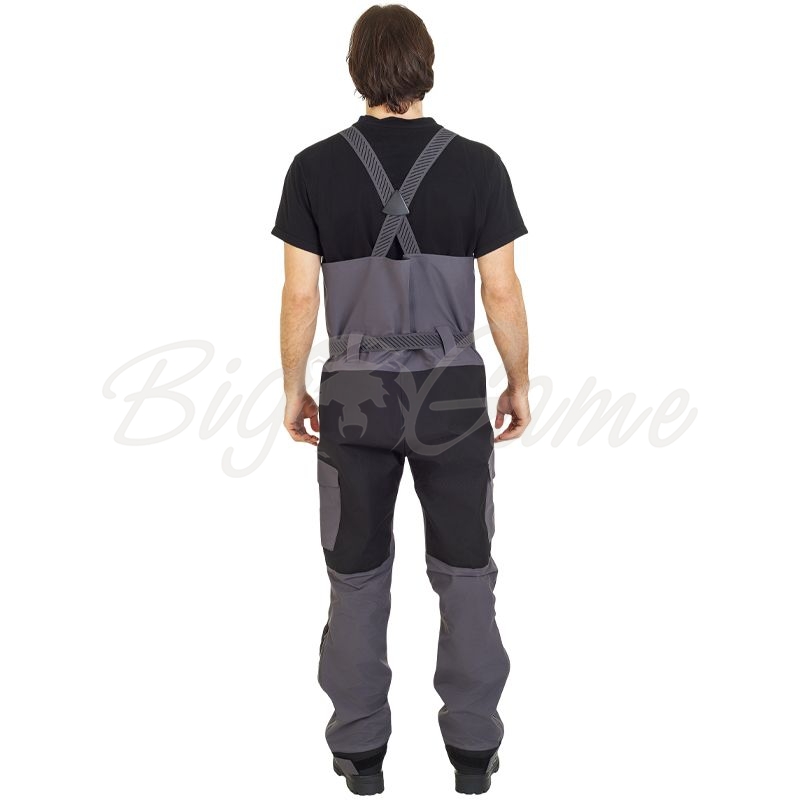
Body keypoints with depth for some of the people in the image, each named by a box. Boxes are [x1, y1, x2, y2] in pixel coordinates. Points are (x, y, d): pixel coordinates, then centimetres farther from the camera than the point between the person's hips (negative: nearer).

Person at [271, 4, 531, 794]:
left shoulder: (315, 167, -7)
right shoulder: (477, 165, -8)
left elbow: (299, 296, -6)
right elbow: (502, 292, -6)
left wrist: (292, 389, 8)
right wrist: (519, 383, 8)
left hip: (355, 397, 0)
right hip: (452, 395, 0)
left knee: (357, 578, 12)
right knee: (465, 574, 12)